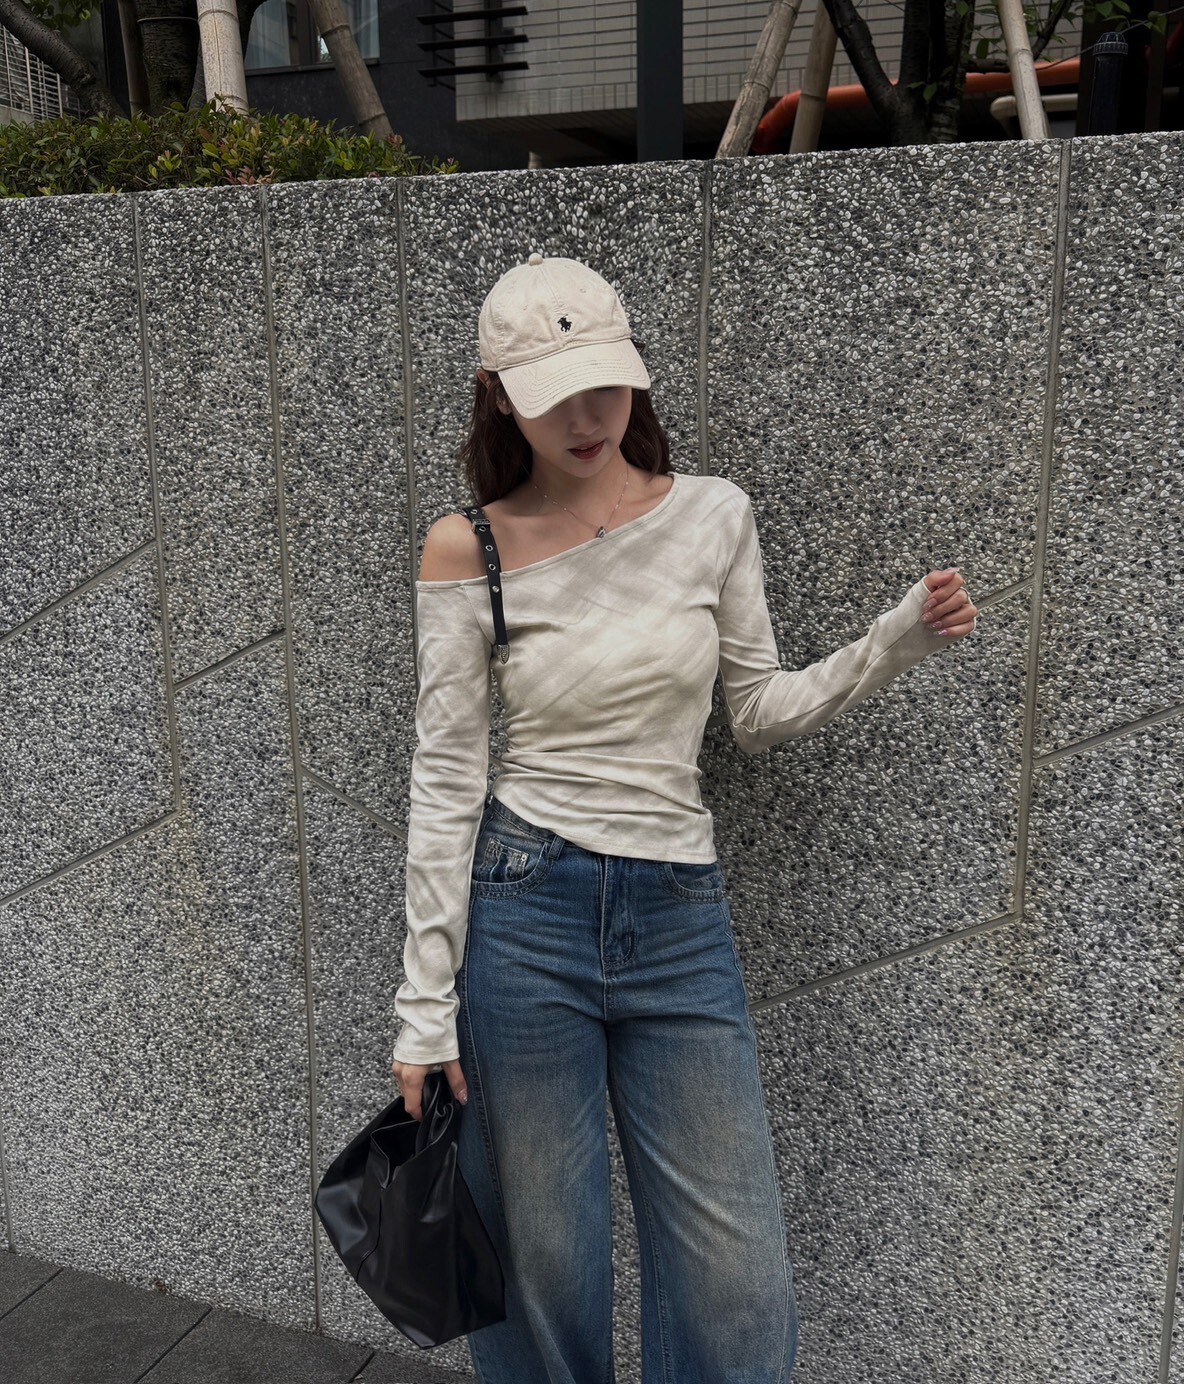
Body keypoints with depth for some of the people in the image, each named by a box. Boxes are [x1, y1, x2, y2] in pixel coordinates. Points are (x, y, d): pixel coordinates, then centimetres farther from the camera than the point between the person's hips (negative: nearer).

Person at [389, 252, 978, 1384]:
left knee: (739, 1279, 8)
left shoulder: (712, 514, 3)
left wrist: (896, 642, -5)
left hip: (681, 917, 2)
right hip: (520, 909, -2)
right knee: (542, 1264, 12)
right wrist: (426, 1005, -5)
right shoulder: (469, 548, -4)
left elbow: (761, 711, 11)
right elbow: (445, 778, -4)